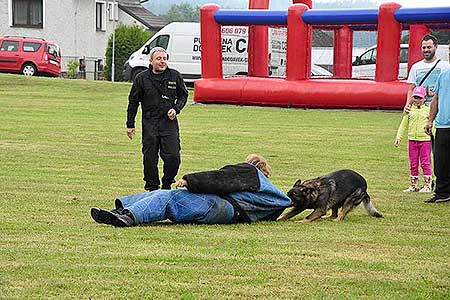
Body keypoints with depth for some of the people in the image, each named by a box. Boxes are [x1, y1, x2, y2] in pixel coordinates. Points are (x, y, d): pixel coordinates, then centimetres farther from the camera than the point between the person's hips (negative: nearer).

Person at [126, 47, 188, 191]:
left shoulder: (175, 76, 3)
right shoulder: (141, 78, 1)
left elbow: (183, 95, 16)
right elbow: (133, 102, 8)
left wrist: (176, 109, -3)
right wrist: (130, 125, 7)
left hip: (169, 122, 0)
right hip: (149, 123, 0)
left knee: (173, 156, -7)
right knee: (150, 158, 0)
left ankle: (167, 184, 15)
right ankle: (152, 187, 14)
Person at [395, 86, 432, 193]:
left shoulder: (428, 110, 2)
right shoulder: (409, 111, 8)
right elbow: (403, 125, 11)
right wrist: (398, 137, 6)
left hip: (425, 139, -3)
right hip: (412, 139, 3)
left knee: (425, 163, -2)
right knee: (413, 164, 7)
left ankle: (427, 185, 3)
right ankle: (413, 185, 14)